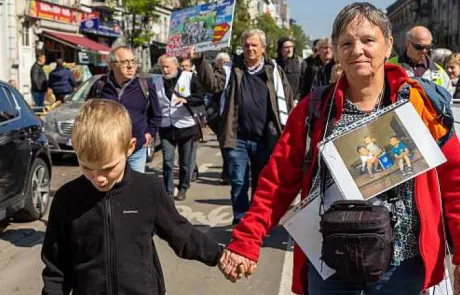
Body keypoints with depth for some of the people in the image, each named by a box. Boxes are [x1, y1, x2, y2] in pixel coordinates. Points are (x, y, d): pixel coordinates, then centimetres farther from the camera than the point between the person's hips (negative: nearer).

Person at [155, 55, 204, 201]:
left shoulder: (190, 77, -4)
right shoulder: (157, 83, 8)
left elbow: (200, 97, -10)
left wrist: (186, 100, -28)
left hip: (186, 127, -2)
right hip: (166, 128, 2)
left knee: (186, 162, 8)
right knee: (167, 161, -1)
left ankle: (183, 189, 24)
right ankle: (168, 191, 6)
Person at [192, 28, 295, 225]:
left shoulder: (274, 71, 4)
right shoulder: (233, 69, 5)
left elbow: (287, 101, 5)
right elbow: (213, 84, -9)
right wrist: (200, 61, -22)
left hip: (265, 140, 0)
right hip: (237, 138, 0)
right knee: (238, 184, 4)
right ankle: (240, 222, 16)